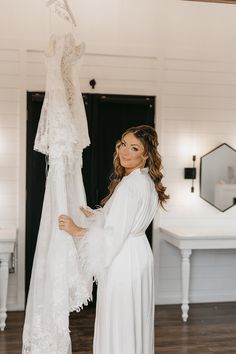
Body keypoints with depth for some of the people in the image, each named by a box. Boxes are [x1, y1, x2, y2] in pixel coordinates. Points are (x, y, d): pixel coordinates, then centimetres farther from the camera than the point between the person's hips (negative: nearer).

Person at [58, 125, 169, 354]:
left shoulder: (130, 185, -22)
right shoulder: (146, 181, 8)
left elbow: (114, 234, -23)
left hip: (122, 261, -10)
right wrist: (91, 215, 18)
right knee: (135, 322, 20)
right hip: (139, 255, 10)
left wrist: (77, 231, -14)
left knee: (118, 326, 4)